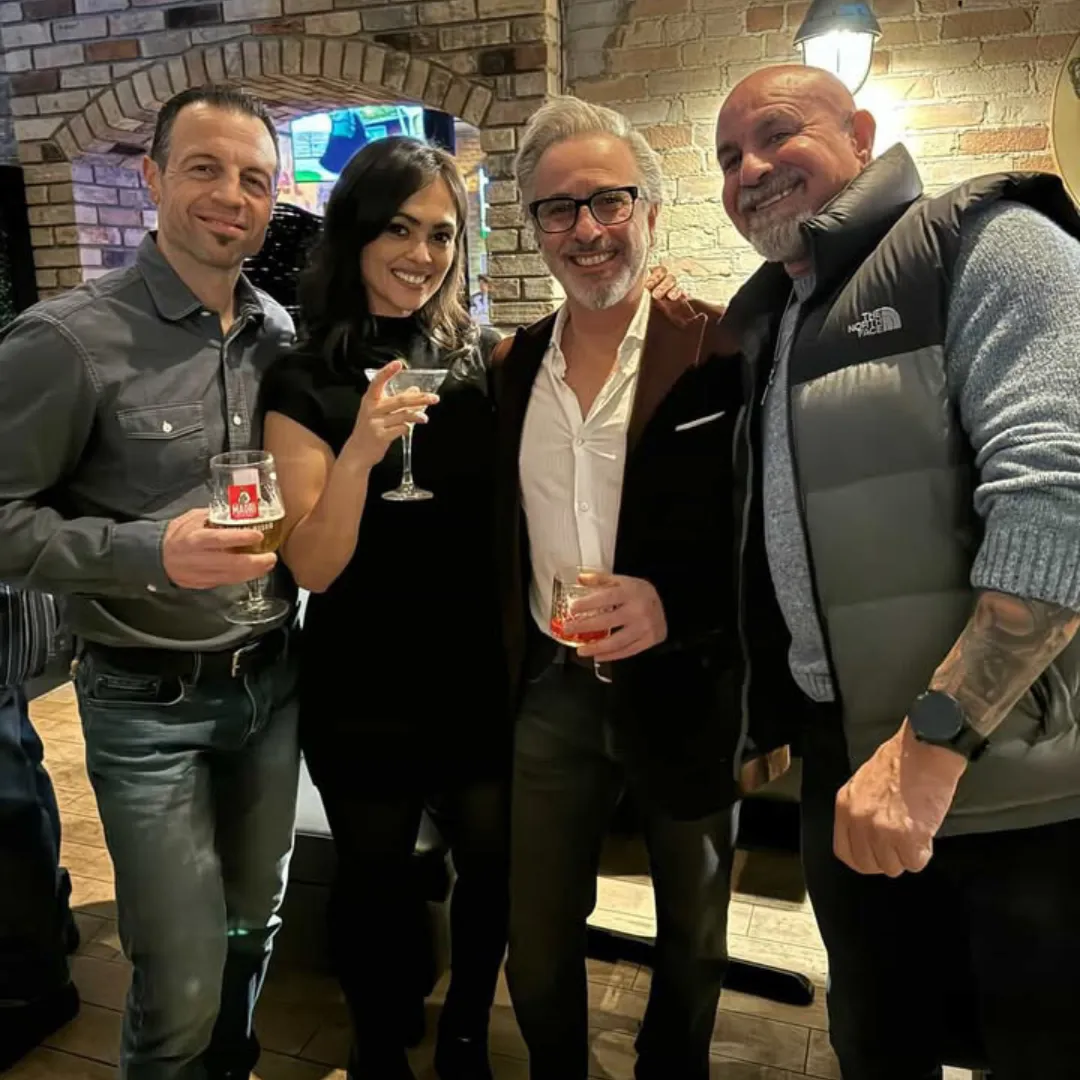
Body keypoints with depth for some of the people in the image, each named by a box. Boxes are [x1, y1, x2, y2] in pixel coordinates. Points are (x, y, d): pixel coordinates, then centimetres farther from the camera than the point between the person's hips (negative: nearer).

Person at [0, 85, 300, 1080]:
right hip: (149, 702, -5)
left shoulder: (284, 335, 3)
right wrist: (150, 551, -24)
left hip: (271, 681, 5)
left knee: (253, 930, 21)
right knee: (183, 992, 3)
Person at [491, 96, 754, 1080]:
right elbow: (501, 547, 10)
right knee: (536, 951, 17)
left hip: (686, 692, -3)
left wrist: (676, 606, -27)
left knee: (692, 944, 21)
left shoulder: (723, 352, -12)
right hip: (553, 693, 3)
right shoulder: (511, 369, 3)